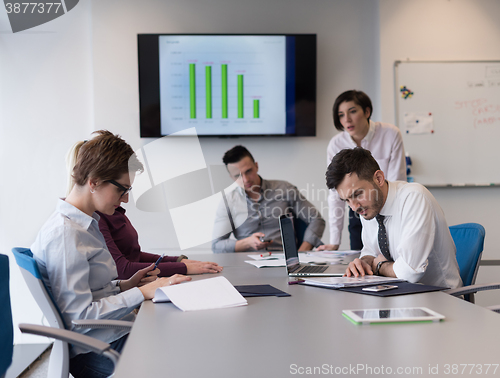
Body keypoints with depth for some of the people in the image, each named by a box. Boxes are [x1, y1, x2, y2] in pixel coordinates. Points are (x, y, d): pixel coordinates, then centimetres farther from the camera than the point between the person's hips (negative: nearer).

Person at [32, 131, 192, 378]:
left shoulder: (85, 224, 13)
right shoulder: (64, 234, -18)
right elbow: (78, 316, -22)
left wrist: (126, 285, 5)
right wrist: (143, 292, -17)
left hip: (117, 336, 10)